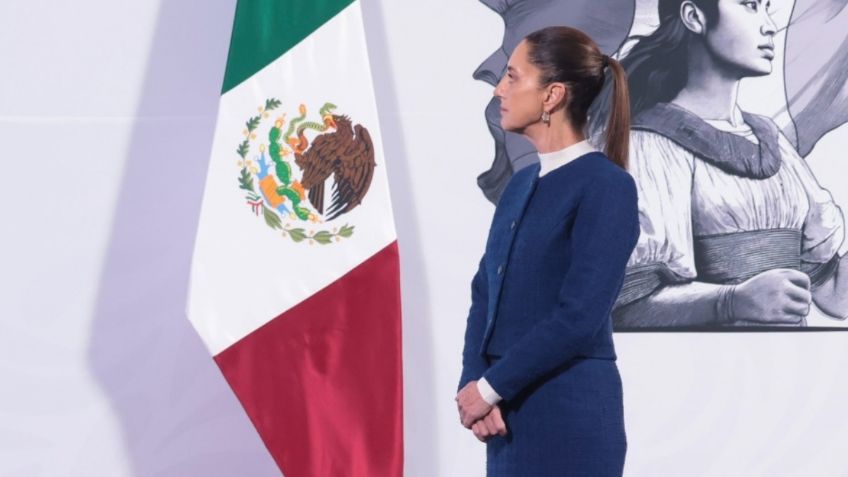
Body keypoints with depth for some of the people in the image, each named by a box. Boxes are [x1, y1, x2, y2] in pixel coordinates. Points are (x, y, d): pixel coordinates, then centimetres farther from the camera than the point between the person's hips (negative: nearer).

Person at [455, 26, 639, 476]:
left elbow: (579, 317, -18)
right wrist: (473, 383, -5)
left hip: (570, 416, -7)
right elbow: (485, 291, 11)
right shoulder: (521, 183, 12)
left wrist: (490, 388, -12)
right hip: (509, 414, 7)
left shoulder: (607, 186, -12)